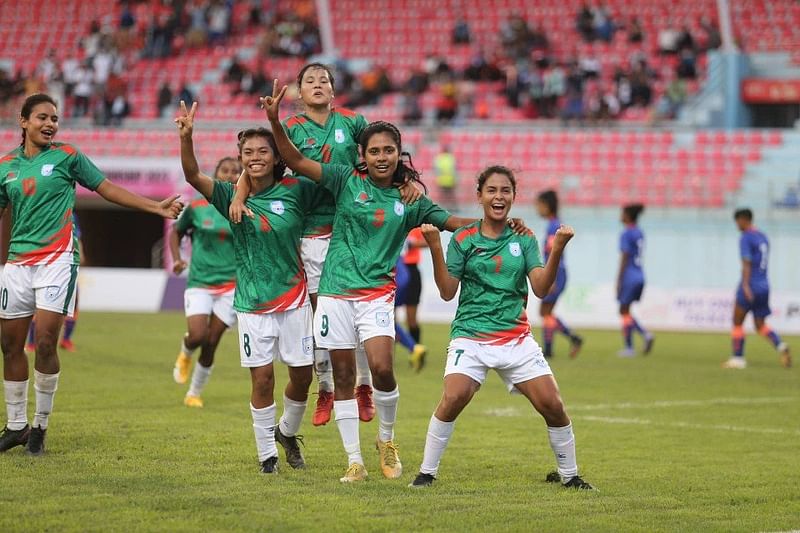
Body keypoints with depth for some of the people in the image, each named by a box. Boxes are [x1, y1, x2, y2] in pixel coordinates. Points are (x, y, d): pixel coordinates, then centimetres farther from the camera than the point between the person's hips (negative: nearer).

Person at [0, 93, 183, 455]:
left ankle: (40, 425, 2)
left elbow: (107, 189, 7)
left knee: (45, 343, -11)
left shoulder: (67, 156, 2)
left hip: (57, 259, -4)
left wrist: (157, 207, 3)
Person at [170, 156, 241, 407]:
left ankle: (195, 393, 19)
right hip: (199, 283, 0)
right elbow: (176, 232, 15)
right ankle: (185, 354, 21)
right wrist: (177, 259, 0)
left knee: (211, 343, 0)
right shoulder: (197, 207, 0)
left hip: (231, 285, 0)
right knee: (197, 335, -17)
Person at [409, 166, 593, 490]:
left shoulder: (523, 239, 8)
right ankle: (426, 472, -9)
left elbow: (541, 289, -1)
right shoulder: (463, 239, 3)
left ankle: (568, 474, 15)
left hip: (517, 338, 2)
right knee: (453, 398, -24)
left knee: (552, 405, -6)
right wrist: (435, 250, -13)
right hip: (471, 335, -2)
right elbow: (447, 292, -1)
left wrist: (557, 251, -15)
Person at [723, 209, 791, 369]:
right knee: (761, 325, 9)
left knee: (737, 322, 4)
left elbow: (746, 263, -20)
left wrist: (746, 285, -28)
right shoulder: (763, 238, 16)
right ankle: (780, 345, -15)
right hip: (764, 286, 8)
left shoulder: (745, 238, -9)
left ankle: (738, 358, 4)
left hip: (750, 286, -8)